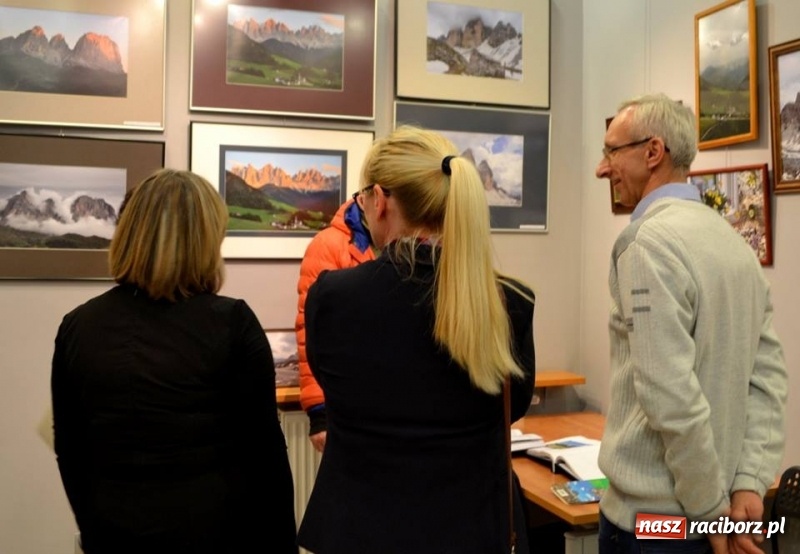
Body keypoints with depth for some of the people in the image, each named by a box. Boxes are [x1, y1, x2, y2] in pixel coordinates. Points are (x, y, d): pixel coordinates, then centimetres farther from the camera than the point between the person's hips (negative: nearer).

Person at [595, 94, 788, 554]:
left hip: (652, 513, -7)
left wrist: (712, 509, -13)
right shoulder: (734, 239, 6)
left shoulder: (650, 242, -20)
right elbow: (770, 377, 3)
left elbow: (672, 398, -24)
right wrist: (749, 485, -1)